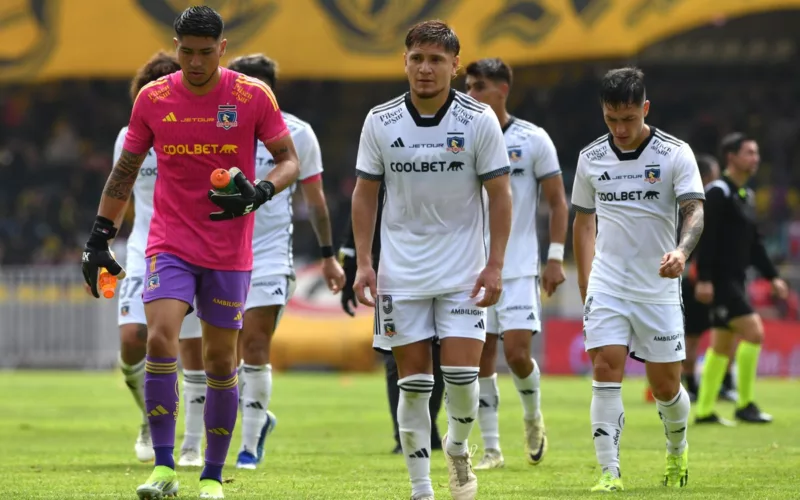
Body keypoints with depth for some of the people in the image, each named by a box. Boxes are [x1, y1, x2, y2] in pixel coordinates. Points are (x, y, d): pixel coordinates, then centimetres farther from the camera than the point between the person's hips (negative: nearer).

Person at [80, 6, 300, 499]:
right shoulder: (153, 98, 1)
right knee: (160, 338, -19)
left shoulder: (254, 96, -5)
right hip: (169, 246, 0)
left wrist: (258, 194, -20)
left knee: (221, 360, 5)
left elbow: (289, 159, 1)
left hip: (229, 254, 0)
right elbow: (125, 171, 11)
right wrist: (98, 238, 7)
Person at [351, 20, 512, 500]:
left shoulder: (479, 119, -6)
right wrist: (363, 261, 0)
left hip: (463, 271, -1)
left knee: (462, 373, -10)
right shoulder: (380, 122, -1)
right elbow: (365, 192, 7)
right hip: (401, 274, 1)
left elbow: (500, 194, -3)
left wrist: (495, 266, -9)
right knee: (413, 379, 1)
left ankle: (458, 448, 22)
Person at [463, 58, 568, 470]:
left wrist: (555, 257, -6)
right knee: (481, 357, 1)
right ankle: (491, 449, 9)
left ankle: (533, 417, 17)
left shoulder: (533, 140, -2)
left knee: (516, 351, -12)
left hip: (520, 266, -3)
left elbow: (557, 202, 2)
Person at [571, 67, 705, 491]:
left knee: (665, 384, 6)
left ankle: (677, 450, 35)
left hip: (659, 288, -1)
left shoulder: (675, 154, -5)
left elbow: (694, 210, -14)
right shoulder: (591, 158, 5)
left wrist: (681, 252, -35)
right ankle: (609, 472, -14)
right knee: (605, 372, -14)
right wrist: (585, 288, 13)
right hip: (607, 285, 2)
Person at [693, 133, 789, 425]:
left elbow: (753, 243, 22)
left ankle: (704, 411, 13)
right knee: (753, 332, -15)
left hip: (735, 280, 9)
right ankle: (745, 405, -8)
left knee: (721, 346, 9)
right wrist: (704, 279, -24)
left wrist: (772, 277, 17)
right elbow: (705, 237, -18)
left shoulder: (746, 195, 17)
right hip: (719, 280, -9)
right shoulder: (718, 192, -12)